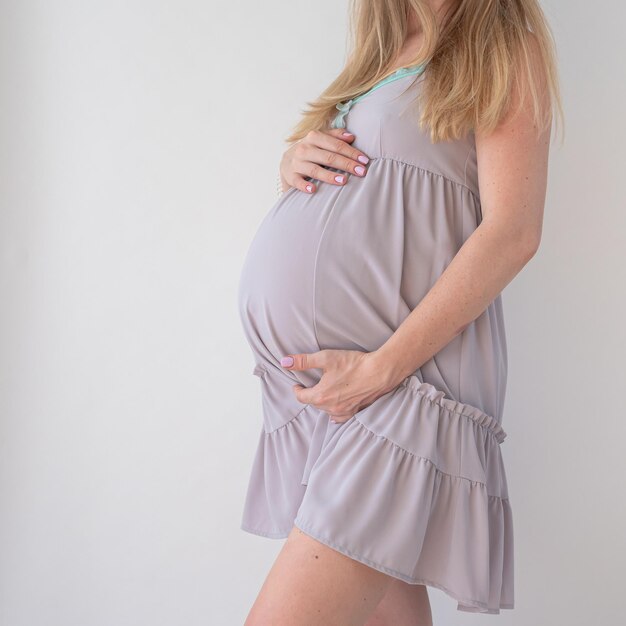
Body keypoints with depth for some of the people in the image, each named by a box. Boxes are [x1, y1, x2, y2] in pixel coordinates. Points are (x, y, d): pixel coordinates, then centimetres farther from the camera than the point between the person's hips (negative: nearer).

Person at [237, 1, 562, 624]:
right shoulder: (378, 53, 23)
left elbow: (513, 232, -10)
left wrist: (381, 368, -17)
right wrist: (292, 161, 5)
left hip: (403, 367, -6)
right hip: (304, 375, 7)